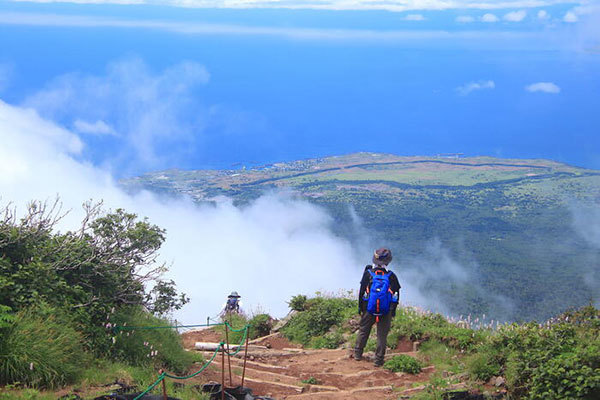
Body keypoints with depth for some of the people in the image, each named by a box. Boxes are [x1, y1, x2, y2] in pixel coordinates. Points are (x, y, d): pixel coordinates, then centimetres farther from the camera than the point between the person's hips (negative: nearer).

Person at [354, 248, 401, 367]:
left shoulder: (368, 273, -7)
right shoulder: (391, 276, -5)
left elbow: (362, 291, -4)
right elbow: (396, 293, -1)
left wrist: (360, 307, 7)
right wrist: (393, 310, 9)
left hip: (369, 309, 0)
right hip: (386, 312, 0)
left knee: (363, 331, 16)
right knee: (382, 335, 8)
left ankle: (357, 354, 26)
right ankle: (379, 360, 11)